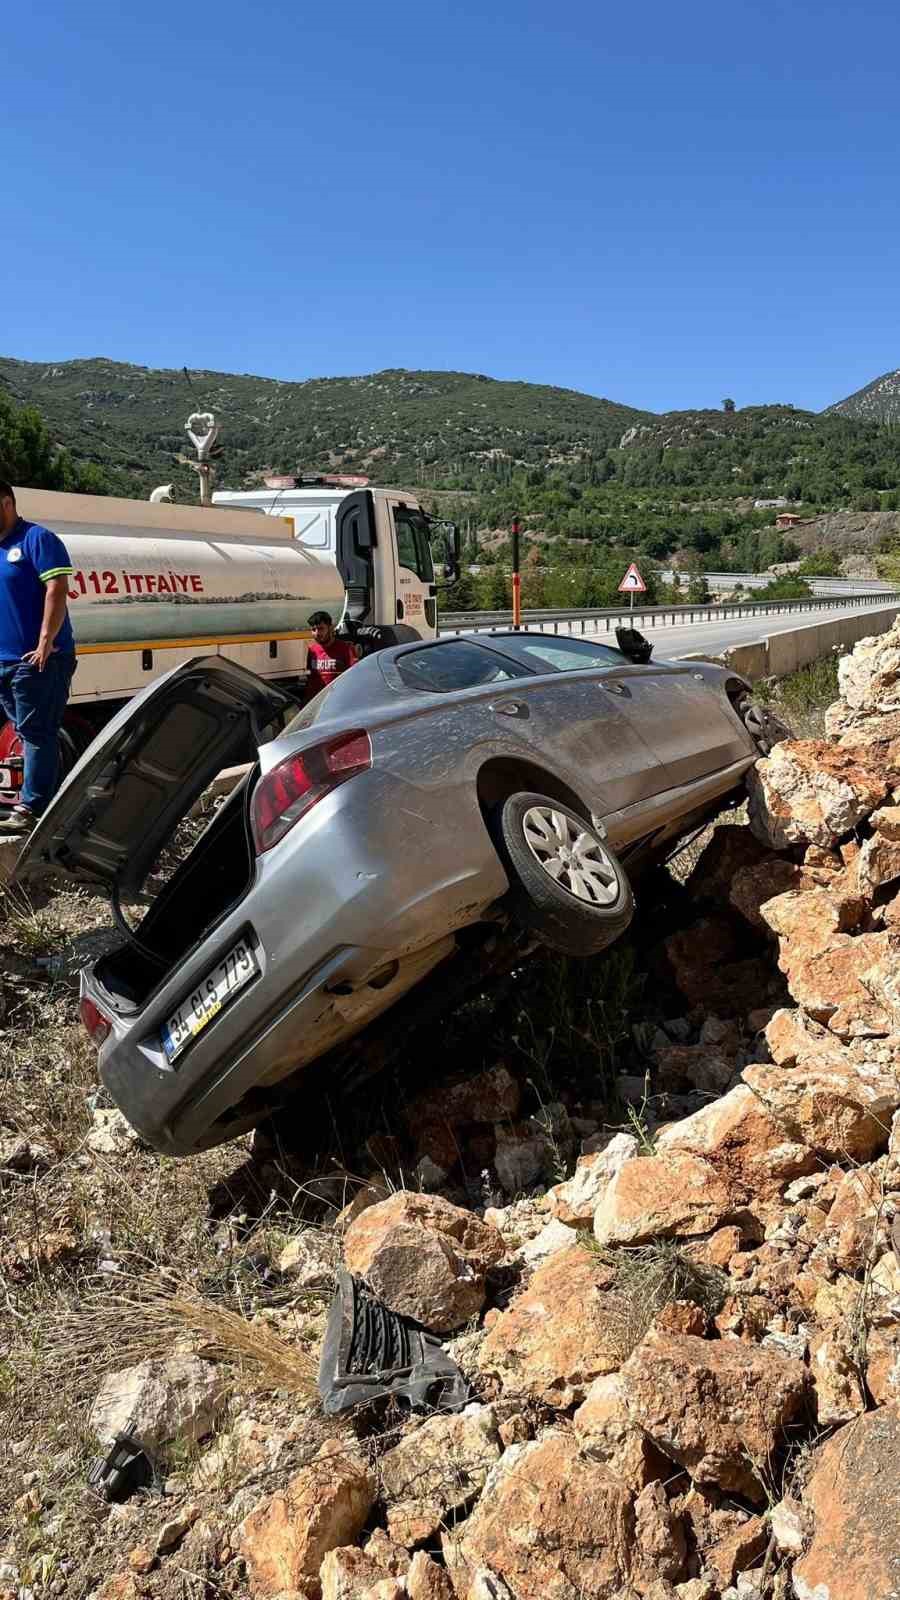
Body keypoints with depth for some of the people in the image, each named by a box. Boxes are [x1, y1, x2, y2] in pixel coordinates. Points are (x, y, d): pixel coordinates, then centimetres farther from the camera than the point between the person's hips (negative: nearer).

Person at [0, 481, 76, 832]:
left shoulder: (36, 539, -5)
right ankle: (49, 799, 18)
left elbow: (57, 589, -15)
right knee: (30, 733, 11)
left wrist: (46, 641, -21)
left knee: (35, 733, -7)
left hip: (36, 658, -8)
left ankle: (31, 808, -6)